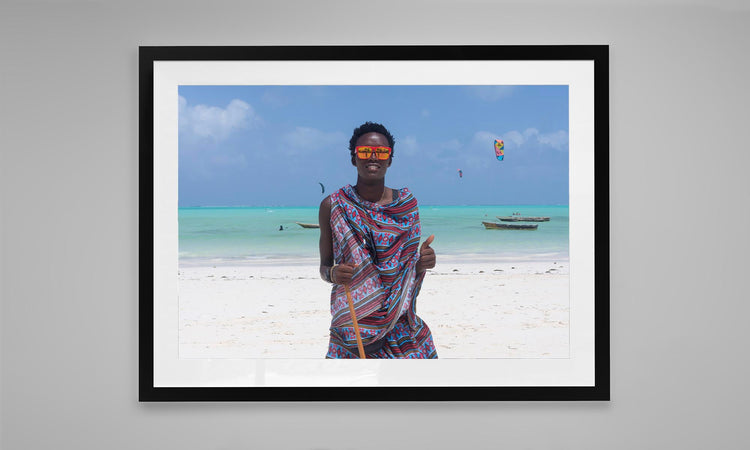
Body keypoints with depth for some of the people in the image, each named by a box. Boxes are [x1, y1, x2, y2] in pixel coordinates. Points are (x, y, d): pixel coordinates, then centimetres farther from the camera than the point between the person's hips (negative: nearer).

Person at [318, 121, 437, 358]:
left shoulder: (406, 203, 6)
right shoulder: (333, 206, 0)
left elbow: (410, 273, 12)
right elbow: (324, 266, 5)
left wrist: (422, 264, -10)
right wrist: (333, 274, -17)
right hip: (352, 326, -1)